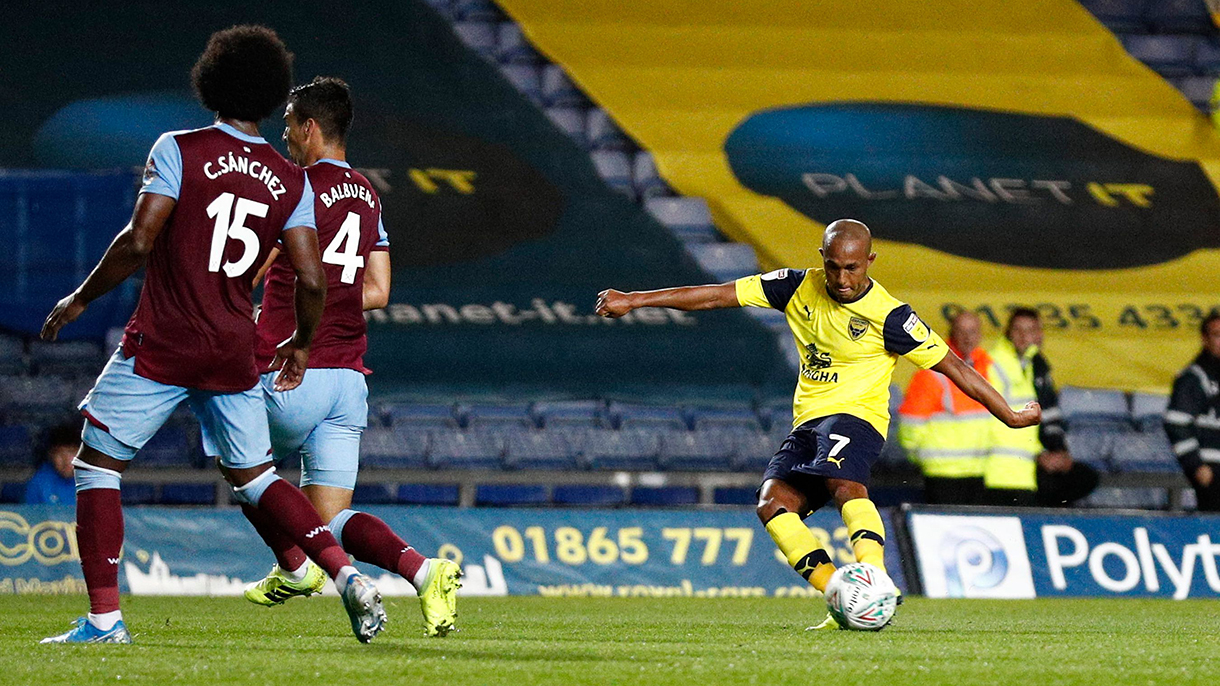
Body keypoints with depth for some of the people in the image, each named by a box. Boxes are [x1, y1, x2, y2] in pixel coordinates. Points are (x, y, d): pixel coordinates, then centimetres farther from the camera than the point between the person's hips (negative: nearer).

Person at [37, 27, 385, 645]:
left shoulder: (180, 151, -7)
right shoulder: (290, 183, 4)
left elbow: (138, 242, -14)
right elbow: (312, 281, -1)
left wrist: (80, 299, -1)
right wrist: (302, 342, 18)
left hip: (162, 344, -4)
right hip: (234, 354, 4)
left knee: (97, 467, 7)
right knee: (254, 478, 19)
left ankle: (104, 617, 0)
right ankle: (348, 577, 4)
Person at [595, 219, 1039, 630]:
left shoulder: (888, 316, -10)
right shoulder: (799, 288, 3)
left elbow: (952, 366, -4)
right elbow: (717, 296, 5)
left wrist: (1009, 415, -2)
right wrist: (633, 301, 4)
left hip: (857, 415, -5)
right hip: (808, 422, 5)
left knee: (844, 482, -37)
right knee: (773, 502, -20)